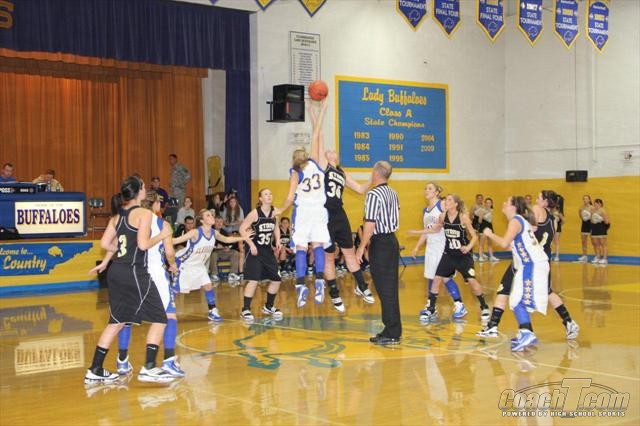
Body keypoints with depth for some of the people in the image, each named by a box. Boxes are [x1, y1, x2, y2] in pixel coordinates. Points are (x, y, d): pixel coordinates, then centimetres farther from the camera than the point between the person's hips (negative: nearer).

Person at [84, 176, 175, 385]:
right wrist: (162, 235, -2)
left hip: (116, 272, 8)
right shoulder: (144, 213, -8)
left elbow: (105, 243, 11)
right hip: (135, 273, -8)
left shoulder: (117, 216, 13)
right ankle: (149, 368, -5)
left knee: (117, 321, 16)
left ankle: (95, 371, 17)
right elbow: (143, 244, -17)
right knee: (159, 319, 2)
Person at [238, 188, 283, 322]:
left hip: (268, 251, 6)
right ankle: (245, 310, -5)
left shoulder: (274, 212, 3)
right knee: (253, 280, -14)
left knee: (276, 280, 8)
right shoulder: (255, 213, -13)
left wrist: (277, 240, 4)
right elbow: (242, 229, -12)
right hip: (255, 251, -6)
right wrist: (251, 244, -19)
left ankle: (268, 307, 27)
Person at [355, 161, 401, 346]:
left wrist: (362, 247, -15)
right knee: (391, 288, 13)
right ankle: (393, 330, 20)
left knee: (384, 289, -3)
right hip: (392, 240, 8)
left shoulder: (374, 194, -16)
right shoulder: (393, 193, 10)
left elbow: (370, 223, -19)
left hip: (380, 244, -8)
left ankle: (392, 334, 0)